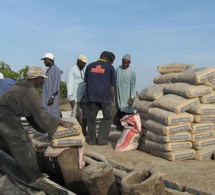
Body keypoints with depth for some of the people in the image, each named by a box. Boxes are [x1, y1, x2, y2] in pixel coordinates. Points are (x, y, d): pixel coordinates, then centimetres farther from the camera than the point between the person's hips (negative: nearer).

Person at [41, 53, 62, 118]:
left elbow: (56, 86, -16)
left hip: (52, 98, -9)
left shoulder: (56, 70, -10)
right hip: (46, 97, 9)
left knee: (53, 114, -9)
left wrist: (52, 97, -21)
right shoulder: (48, 70, 17)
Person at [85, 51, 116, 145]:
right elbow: (112, 85, 3)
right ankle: (102, 138, 1)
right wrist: (112, 98, 9)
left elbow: (86, 82, 16)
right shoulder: (110, 67, 5)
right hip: (105, 95, -3)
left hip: (91, 95, 3)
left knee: (91, 117, 7)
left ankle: (92, 139, 7)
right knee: (107, 117, 8)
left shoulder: (89, 66, 14)